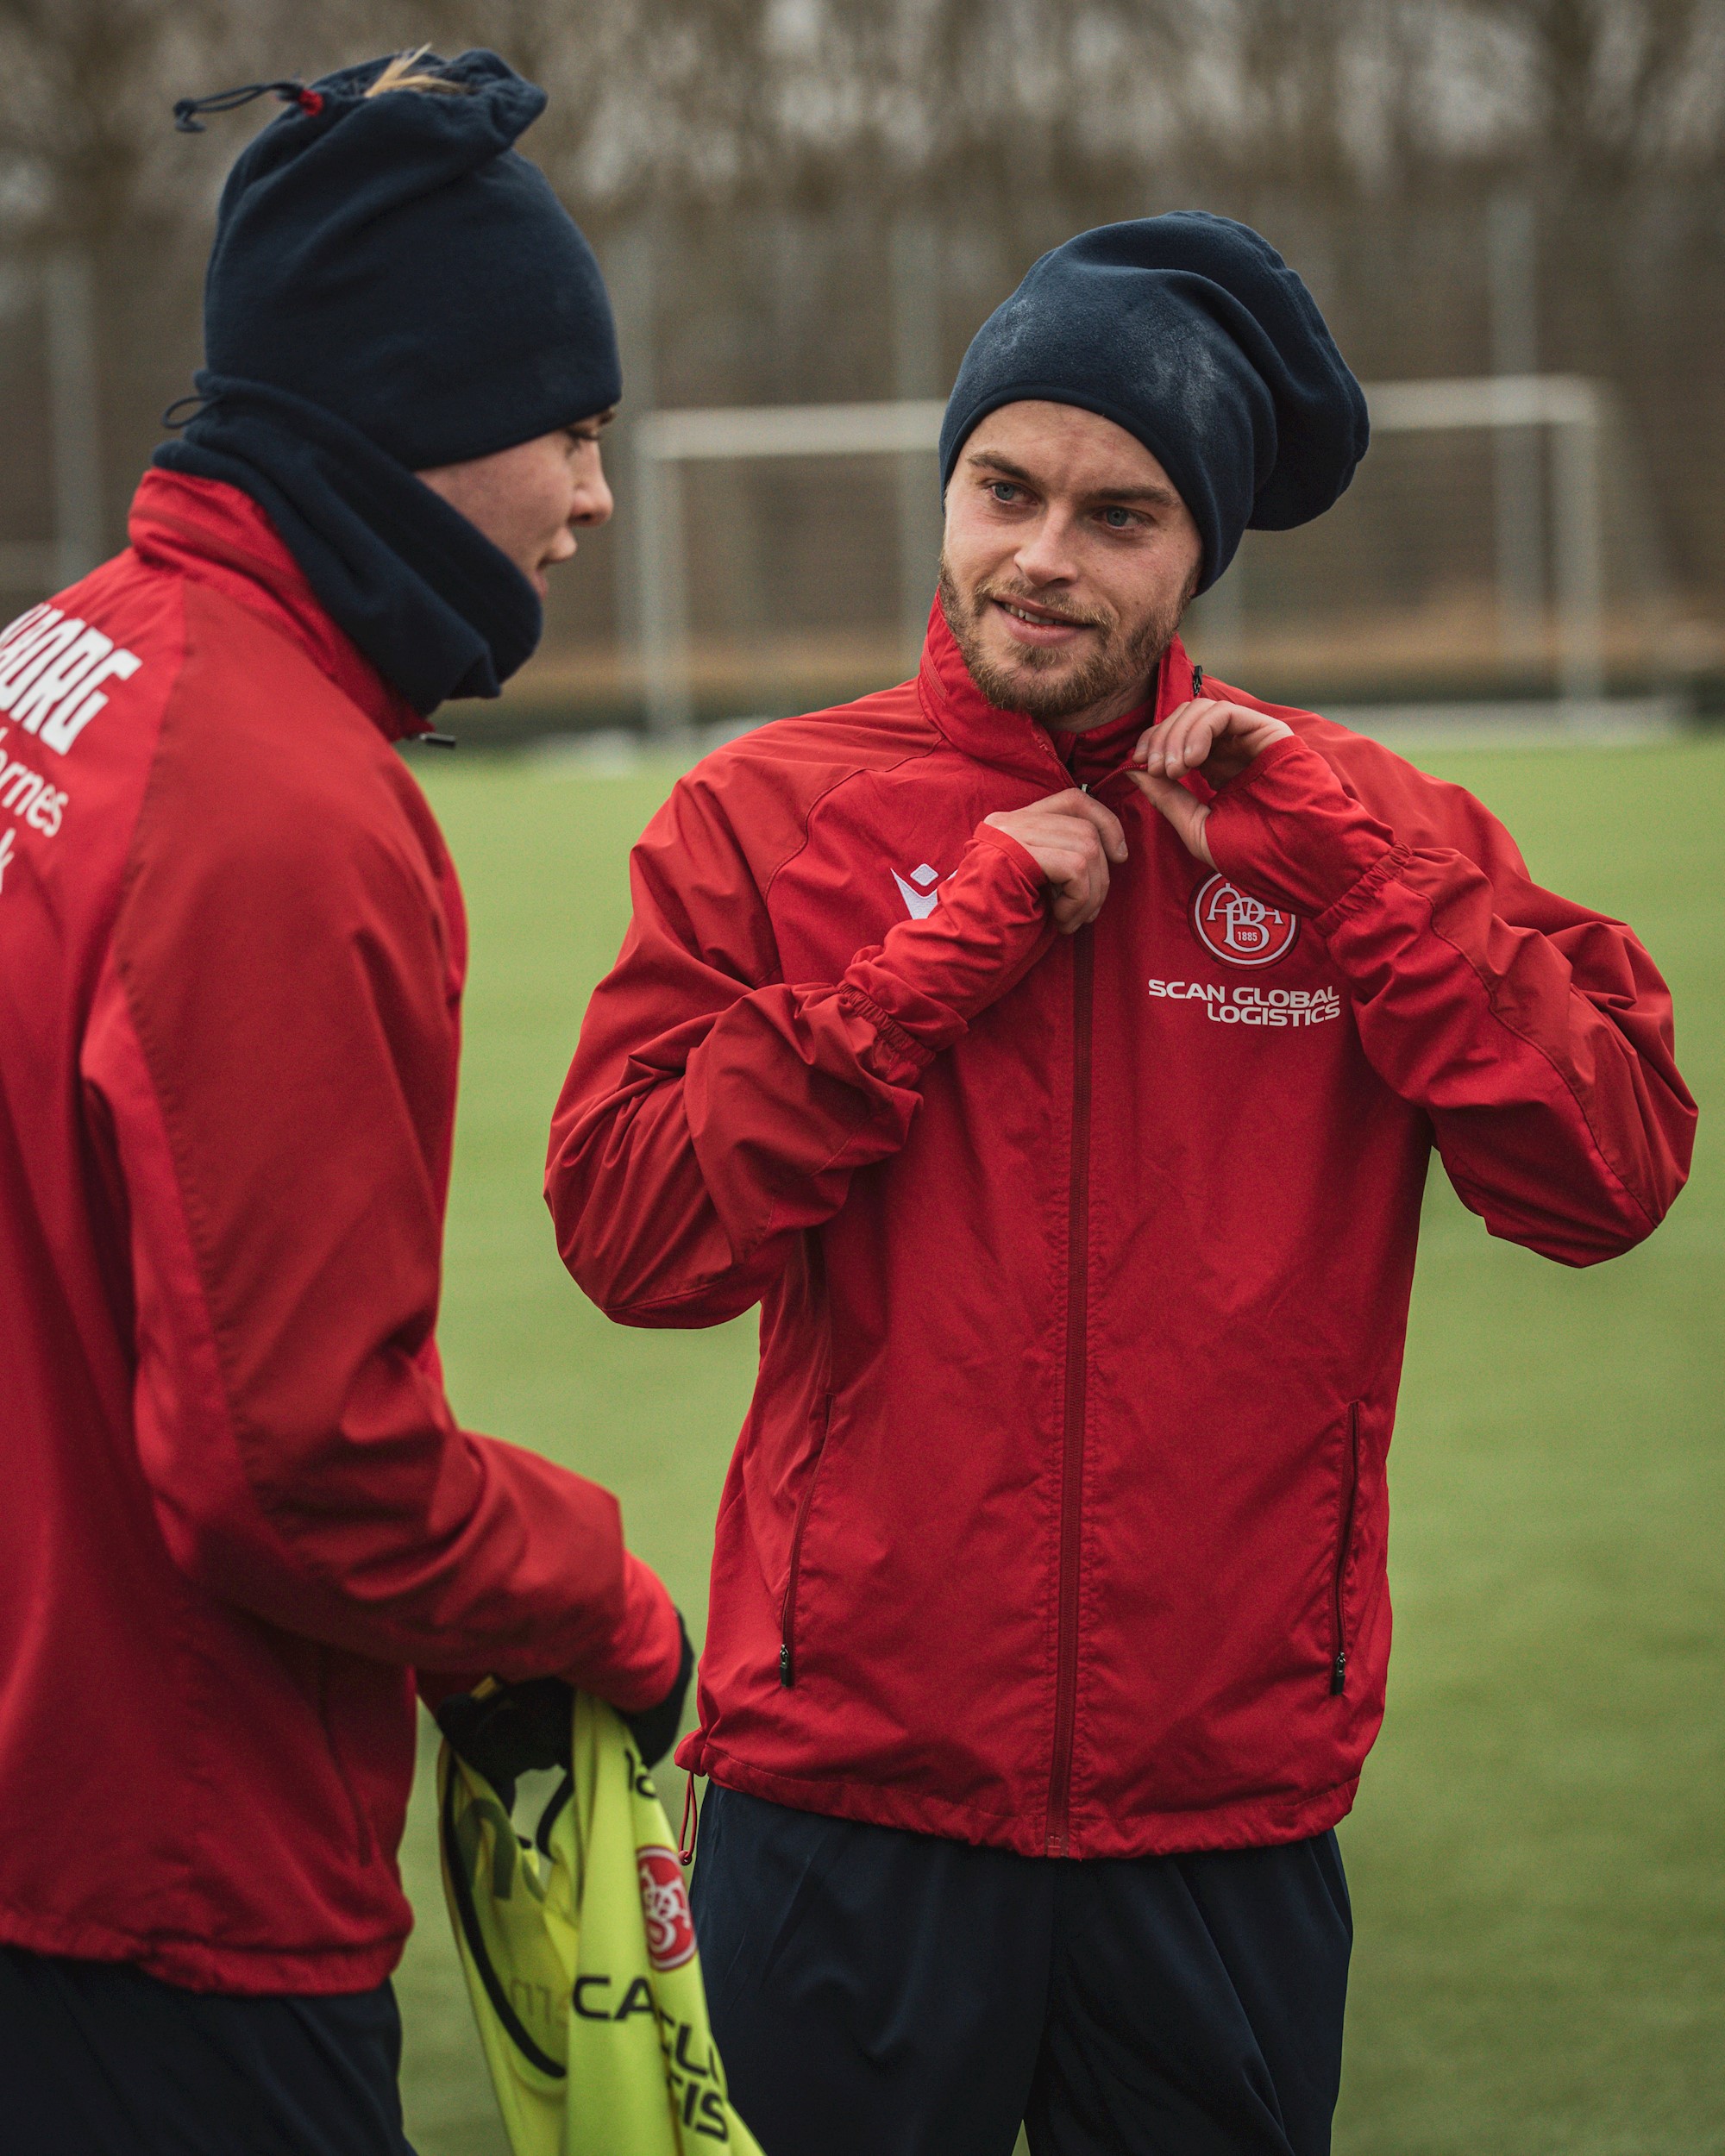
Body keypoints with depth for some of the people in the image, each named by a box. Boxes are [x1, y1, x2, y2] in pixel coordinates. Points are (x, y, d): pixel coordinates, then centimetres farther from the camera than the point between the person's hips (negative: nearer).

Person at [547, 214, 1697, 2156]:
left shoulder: (1359, 828, 2)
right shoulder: (769, 816, 1)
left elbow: (1609, 1176, -9)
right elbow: (630, 1234, -9)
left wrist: (1332, 864, -13)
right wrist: (960, 942, -12)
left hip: (1226, 1803, 1)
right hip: (853, 1799, -1)